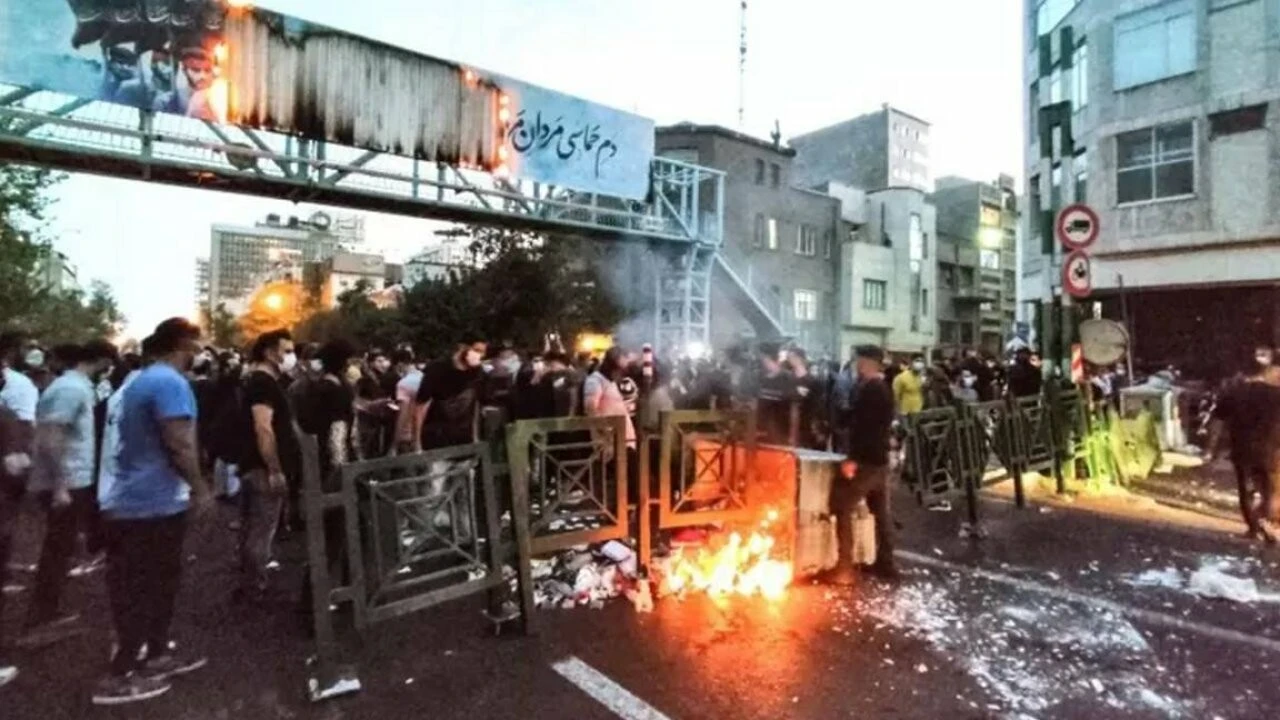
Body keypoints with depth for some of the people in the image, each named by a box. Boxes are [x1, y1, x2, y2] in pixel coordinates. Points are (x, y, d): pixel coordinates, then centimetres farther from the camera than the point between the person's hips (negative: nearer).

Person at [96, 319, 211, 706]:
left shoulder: (142, 380, 13)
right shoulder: (170, 382, -18)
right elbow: (178, 444, -24)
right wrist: (199, 487, -12)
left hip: (132, 500, 10)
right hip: (154, 502, -10)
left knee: (155, 584, 18)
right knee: (145, 591, 2)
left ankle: (157, 653, 29)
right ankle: (119, 675, 11)